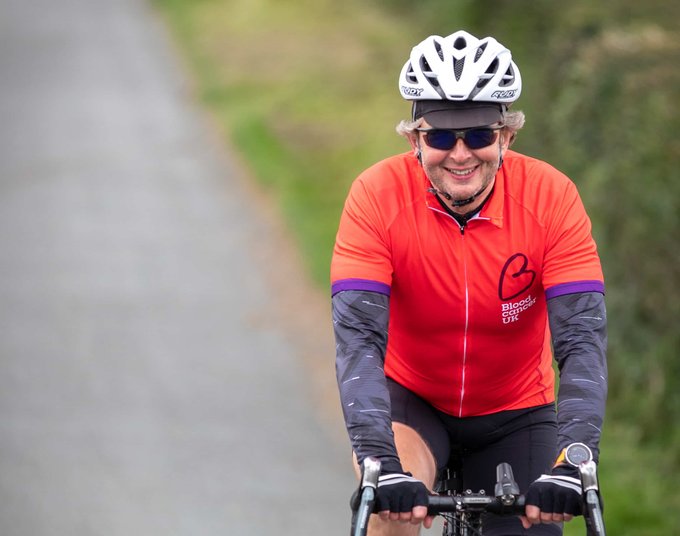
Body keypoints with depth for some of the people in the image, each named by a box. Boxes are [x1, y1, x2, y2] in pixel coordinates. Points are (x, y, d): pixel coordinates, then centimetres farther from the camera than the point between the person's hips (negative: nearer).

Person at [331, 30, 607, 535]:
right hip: (412, 399, -2)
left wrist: (573, 461, -44)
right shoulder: (378, 195, -23)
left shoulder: (551, 196, -22)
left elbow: (583, 338, -27)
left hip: (514, 416, 2)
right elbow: (358, 335, -31)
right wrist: (380, 463, -46)